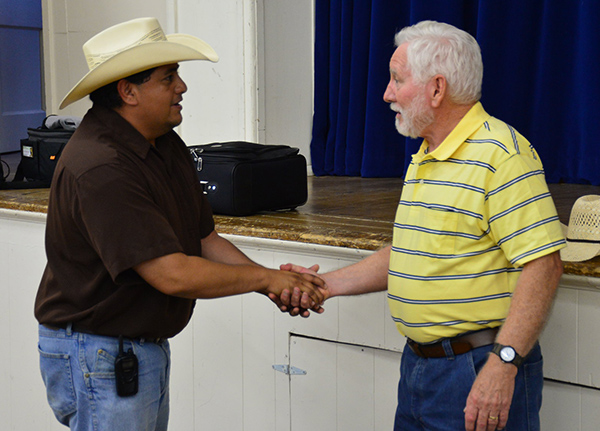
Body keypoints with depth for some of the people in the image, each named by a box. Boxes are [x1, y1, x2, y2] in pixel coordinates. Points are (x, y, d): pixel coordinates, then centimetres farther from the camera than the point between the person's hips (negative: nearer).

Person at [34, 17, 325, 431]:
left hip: (148, 346, 9)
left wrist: (278, 283, -7)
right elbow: (172, 275, -29)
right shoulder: (100, 169, -26)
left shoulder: (166, 145, 6)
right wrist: (264, 278, -17)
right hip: (98, 355, -9)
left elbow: (204, 239, 7)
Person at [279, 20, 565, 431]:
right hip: (417, 363, 9)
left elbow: (543, 265, -21)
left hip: (480, 369, -8)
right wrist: (326, 283, 13)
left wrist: (502, 363, -26)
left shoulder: (501, 154, -15)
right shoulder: (424, 159, 15)